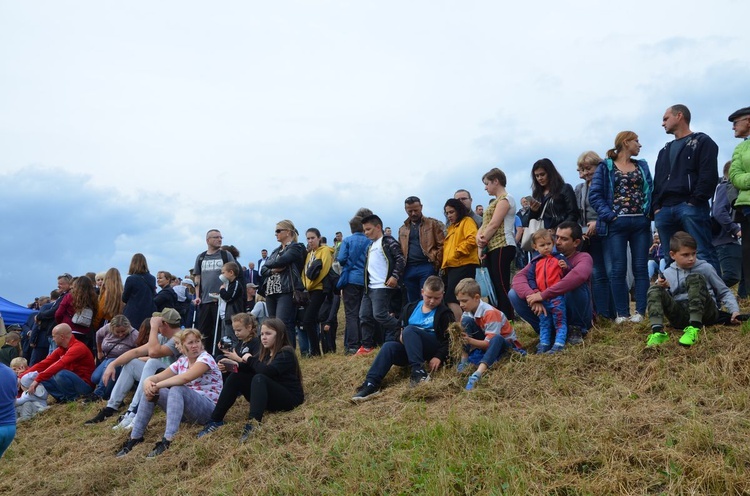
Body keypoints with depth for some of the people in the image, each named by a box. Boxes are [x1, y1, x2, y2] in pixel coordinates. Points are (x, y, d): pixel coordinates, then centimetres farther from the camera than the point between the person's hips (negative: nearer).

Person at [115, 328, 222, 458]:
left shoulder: (206, 358, -12)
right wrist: (148, 382, -22)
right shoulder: (182, 362, 9)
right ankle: (135, 438, -4)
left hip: (208, 409, -7)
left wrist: (157, 386, -28)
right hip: (186, 409, 7)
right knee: (150, 392, -6)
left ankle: (168, 441, -42)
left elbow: (185, 378, -30)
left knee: (176, 389, -33)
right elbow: (158, 377, 1)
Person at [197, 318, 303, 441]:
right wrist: (236, 365, -23)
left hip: (289, 399, -8)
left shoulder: (286, 353, -14)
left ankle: (253, 423, -52)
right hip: (269, 397, 8)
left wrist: (250, 359, -14)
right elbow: (250, 369, -2)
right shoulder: (266, 352, 11)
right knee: (236, 377, -2)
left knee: (259, 379, -33)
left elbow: (267, 371, -30)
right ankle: (215, 420, -5)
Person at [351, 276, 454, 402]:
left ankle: (419, 372, -37)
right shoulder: (410, 308, 14)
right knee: (389, 346, -27)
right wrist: (402, 337, -3)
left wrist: (438, 357, -18)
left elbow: (449, 339, -5)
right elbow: (401, 329, 21)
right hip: (409, 349, 5)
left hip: (433, 350, -4)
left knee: (410, 330, -30)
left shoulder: (444, 313, 1)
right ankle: (371, 384, -40)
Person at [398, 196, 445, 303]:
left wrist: (436, 262, -9)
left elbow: (441, 245, -1)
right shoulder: (402, 229, 19)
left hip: (427, 267, -4)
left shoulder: (433, 224, 6)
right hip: (409, 269, 4)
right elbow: (400, 251, 19)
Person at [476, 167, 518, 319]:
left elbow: (494, 225, -14)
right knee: (496, 287, 8)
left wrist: (483, 244, -7)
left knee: (502, 287, -12)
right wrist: (479, 236, -4)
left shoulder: (505, 199, -5)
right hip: (492, 249, 9)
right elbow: (485, 224, 16)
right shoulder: (495, 201, 24)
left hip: (502, 247, -9)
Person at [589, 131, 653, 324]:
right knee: (618, 270, -3)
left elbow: (650, 190, 11)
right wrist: (609, 215, -13)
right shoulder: (606, 167, 4)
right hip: (616, 224, -3)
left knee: (640, 268, 2)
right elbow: (595, 194, -4)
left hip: (641, 222, 4)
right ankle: (622, 313, 3)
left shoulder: (642, 166, 16)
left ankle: (640, 311, 5)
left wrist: (648, 211, -6)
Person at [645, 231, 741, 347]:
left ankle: (694, 329, -41)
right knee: (654, 290, -18)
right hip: (680, 317, 2)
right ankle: (657, 332, -41)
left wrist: (734, 310, -2)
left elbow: (724, 292, 14)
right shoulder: (667, 274, 14)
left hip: (705, 312, -2)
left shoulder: (706, 268, 11)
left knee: (695, 278, -24)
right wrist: (663, 288, -7)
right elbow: (661, 299, 13)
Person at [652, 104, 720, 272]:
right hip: (665, 210, 7)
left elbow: (709, 175, -5)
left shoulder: (702, 142, 8)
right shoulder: (665, 150, 27)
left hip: (691, 207, -6)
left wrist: (695, 202, -14)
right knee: (671, 258, 4)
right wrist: (656, 206, 6)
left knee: (703, 255, -12)